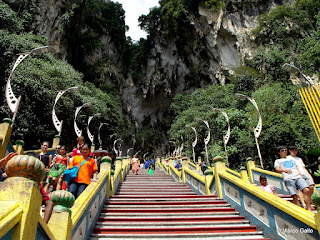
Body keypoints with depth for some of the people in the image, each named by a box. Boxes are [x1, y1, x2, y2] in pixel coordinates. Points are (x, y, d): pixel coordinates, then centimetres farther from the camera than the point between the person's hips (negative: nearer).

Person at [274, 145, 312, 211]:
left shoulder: (291, 159, 33)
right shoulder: (277, 161, 19)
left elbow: (296, 168, 29)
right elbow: (277, 169, 1)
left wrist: (300, 175, 9)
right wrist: (285, 170, -20)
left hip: (298, 177, 3)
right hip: (288, 179, -3)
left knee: (307, 190, -21)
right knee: (294, 196, -18)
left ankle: (309, 210, -16)